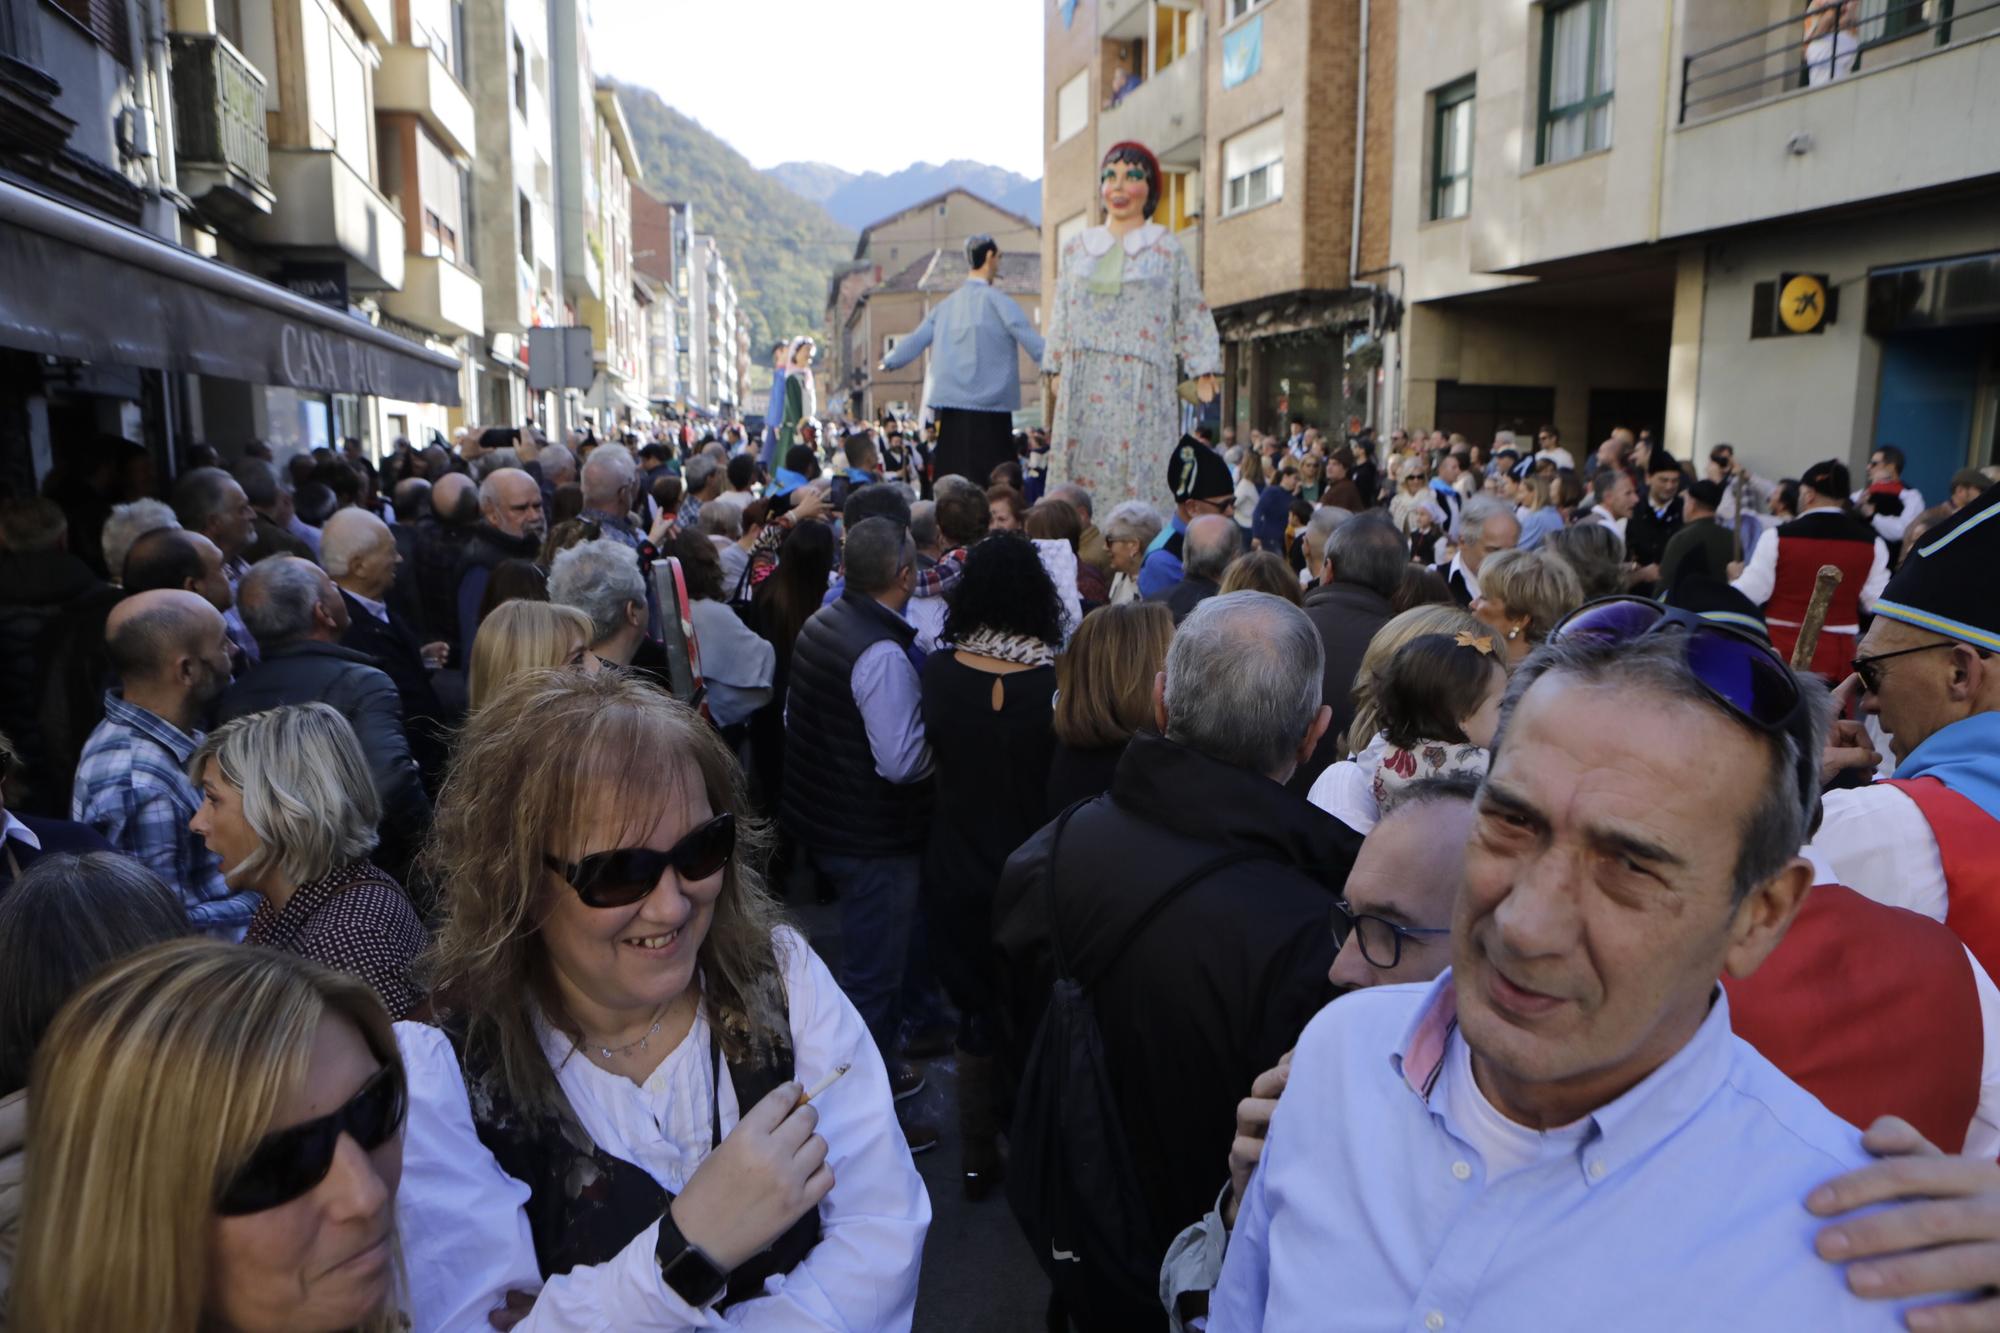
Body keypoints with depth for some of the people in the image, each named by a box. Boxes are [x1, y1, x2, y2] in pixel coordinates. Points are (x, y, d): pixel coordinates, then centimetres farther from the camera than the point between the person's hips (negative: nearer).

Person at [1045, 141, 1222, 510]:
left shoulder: (1167, 250, 7)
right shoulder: (1076, 248, 16)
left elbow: (1192, 313, 4)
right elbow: (1062, 313, 18)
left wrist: (1204, 372, -5)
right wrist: (1055, 367, 10)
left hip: (1142, 386, -3)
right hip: (1084, 385, 3)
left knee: (1139, 473, -8)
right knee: (1081, 468, -2)